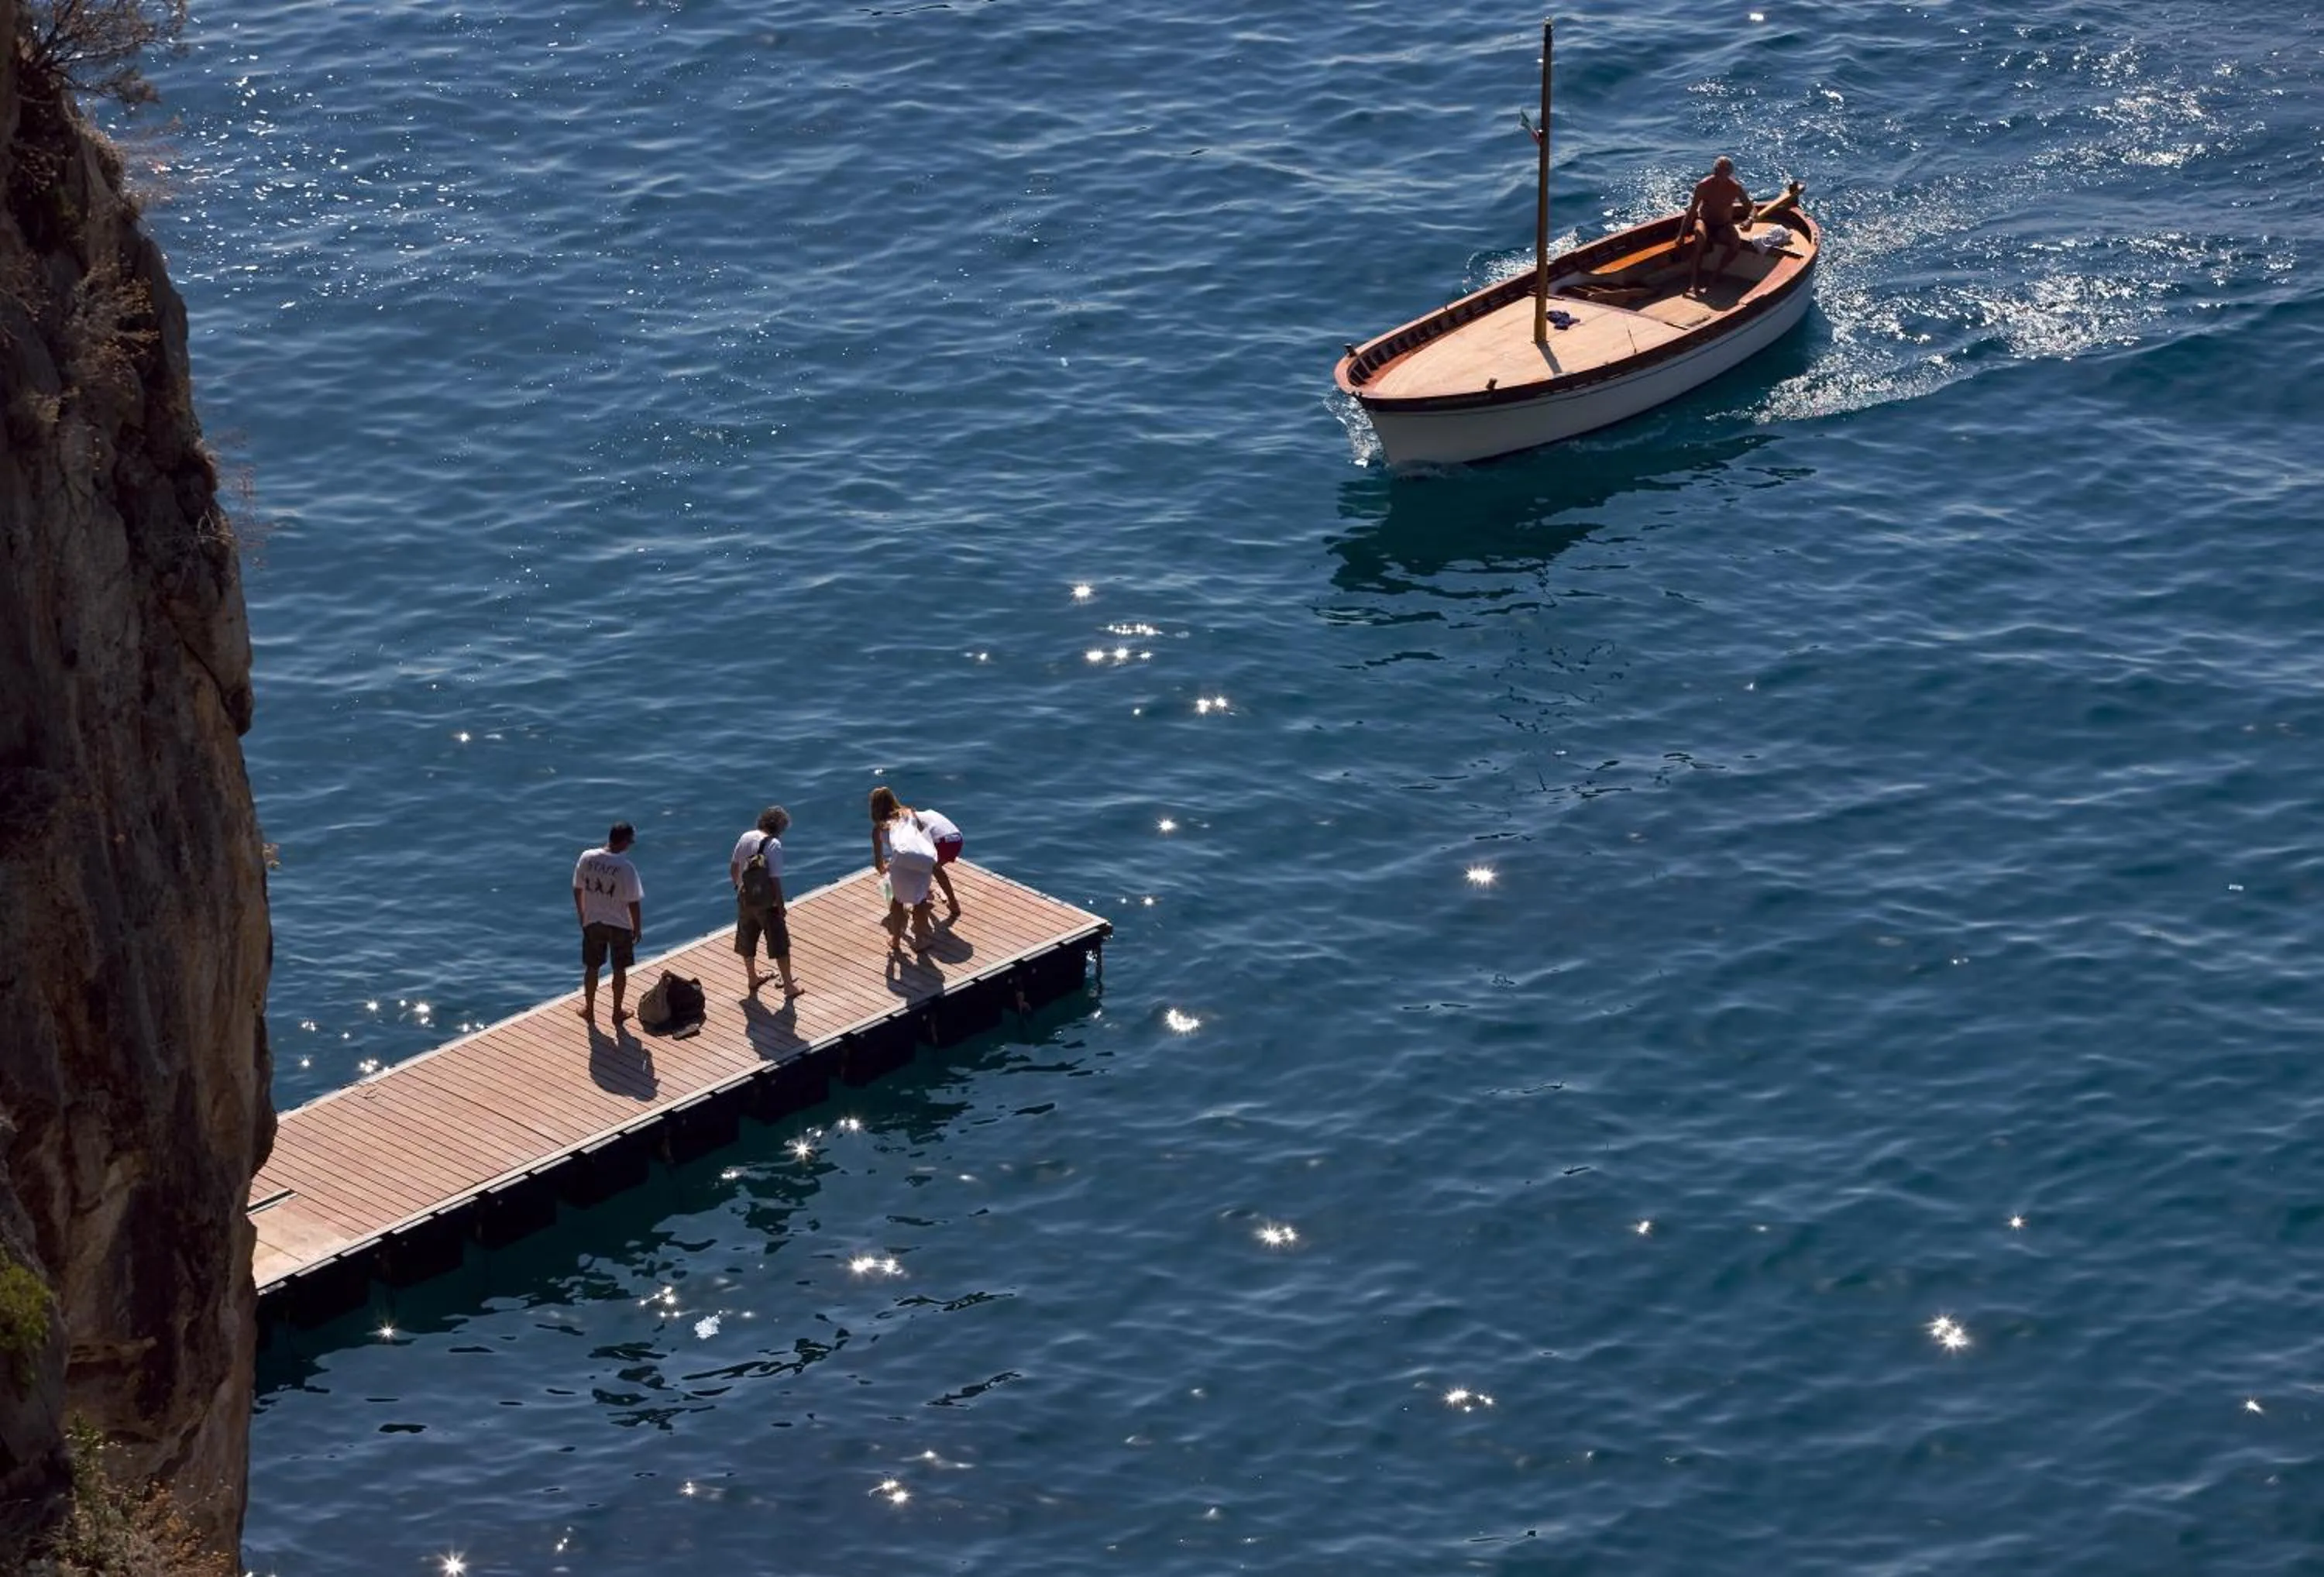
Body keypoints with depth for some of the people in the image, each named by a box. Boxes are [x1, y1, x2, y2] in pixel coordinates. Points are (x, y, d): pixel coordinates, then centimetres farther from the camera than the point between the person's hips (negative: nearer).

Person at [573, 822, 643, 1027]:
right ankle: (617, 1013, 28)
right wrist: (637, 928, 0)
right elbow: (633, 903, -16)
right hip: (619, 925, -3)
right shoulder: (626, 868, -23)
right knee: (619, 970, 16)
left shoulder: (587, 858, -11)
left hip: (592, 923, 3)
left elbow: (577, 890, 0)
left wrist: (582, 916, 16)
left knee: (592, 968, 19)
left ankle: (589, 1010, 32)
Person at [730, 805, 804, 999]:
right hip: (767, 902, -6)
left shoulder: (745, 838, -3)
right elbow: (775, 879, -20)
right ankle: (789, 986, 12)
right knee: (780, 945, 6)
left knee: (747, 941, 22)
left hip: (745, 898, 6)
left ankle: (753, 978, 38)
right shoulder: (774, 845, -21)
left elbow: (733, 868, 7)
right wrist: (781, 906, -11)